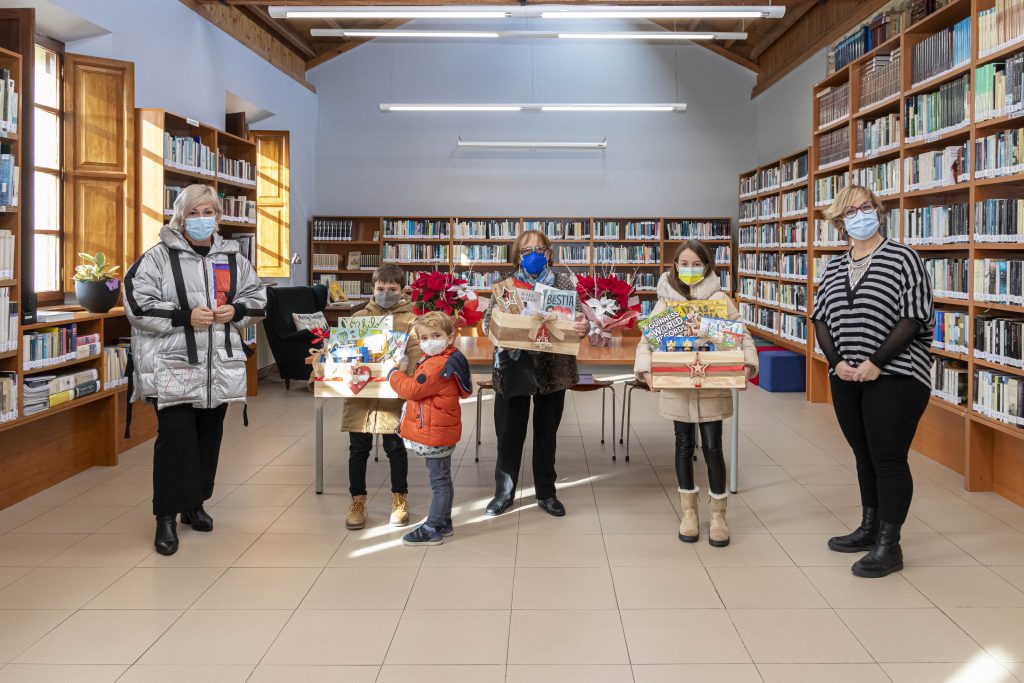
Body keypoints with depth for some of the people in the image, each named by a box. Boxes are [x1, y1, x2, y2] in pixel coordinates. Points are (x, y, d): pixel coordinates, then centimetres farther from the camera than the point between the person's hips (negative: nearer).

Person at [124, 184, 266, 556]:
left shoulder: (232, 258, 9)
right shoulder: (159, 257, -6)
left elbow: (257, 298, 15)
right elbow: (138, 305, -12)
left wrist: (236, 311, -6)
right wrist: (185, 317, -20)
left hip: (220, 366, 5)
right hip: (172, 366, -5)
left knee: (209, 437, 12)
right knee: (175, 439, -7)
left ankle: (194, 503, 28)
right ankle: (167, 516, 3)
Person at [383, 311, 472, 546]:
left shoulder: (440, 365, -24)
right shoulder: (442, 359, 12)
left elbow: (413, 389, -23)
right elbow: (420, 389, 21)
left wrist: (392, 371, -9)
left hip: (436, 433, -11)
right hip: (439, 432, 11)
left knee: (439, 481, -1)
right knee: (442, 479, 19)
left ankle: (432, 529, 6)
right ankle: (443, 522, 30)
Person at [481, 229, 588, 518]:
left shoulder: (563, 282, 4)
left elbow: (579, 318, 0)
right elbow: (488, 320, -1)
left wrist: (583, 327, -24)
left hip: (552, 371, 1)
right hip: (513, 367, 0)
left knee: (547, 432, 11)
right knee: (509, 432, 5)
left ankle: (546, 493, 25)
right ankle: (504, 493, 21)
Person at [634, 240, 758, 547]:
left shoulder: (720, 299, 1)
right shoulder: (665, 301, 2)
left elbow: (742, 335, -1)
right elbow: (646, 339, -1)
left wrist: (747, 364, -17)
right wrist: (646, 370, -17)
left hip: (712, 387, -1)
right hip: (677, 387, 1)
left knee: (712, 446, 1)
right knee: (684, 444, 10)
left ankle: (718, 514, 15)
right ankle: (689, 511, 24)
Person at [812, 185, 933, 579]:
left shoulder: (903, 259, -4)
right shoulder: (835, 269, 12)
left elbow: (913, 317, -11)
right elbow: (821, 318, 9)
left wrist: (876, 363, -18)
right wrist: (837, 362, -7)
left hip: (895, 377, -5)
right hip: (846, 379, 6)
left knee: (889, 459, -3)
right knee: (864, 456, 15)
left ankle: (889, 546, 4)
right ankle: (869, 528, 28)